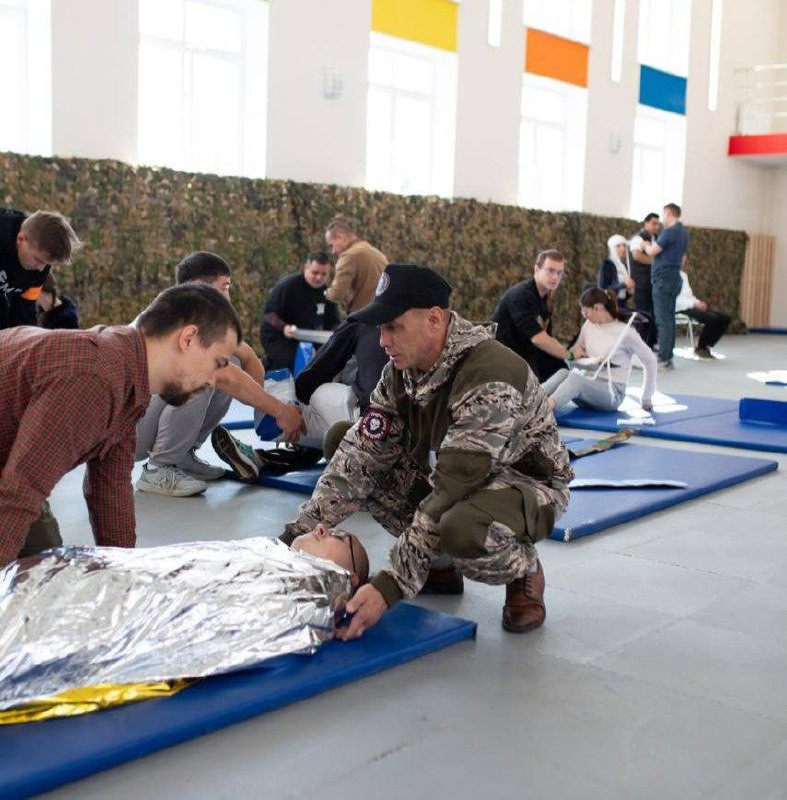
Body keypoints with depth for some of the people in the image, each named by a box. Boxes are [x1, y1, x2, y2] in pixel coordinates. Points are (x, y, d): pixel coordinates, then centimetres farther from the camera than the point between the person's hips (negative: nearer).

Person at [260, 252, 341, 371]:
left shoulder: (327, 293, 0)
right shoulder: (287, 285, -17)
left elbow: (333, 323, 6)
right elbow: (269, 313, -19)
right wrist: (283, 327, -39)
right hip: (277, 337, -6)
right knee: (290, 363, -28)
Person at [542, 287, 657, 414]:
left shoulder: (625, 331, -8)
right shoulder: (589, 325, 8)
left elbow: (649, 360, -1)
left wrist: (646, 399, 4)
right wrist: (593, 361, -9)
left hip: (612, 393, -5)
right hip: (589, 385, 5)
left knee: (577, 377, -35)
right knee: (563, 373, -28)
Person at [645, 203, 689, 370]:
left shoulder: (670, 231, -13)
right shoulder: (684, 233, 16)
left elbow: (652, 252, -12)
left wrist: (646, 244, 8)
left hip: (663, 279, -9)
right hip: (674, 279, 9)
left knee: (663, 321, -9)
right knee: (669, 320, 10)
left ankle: (663, 359, -11)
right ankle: (668, 359, 12)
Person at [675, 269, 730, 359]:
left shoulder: (683, 275, 22)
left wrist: (698, 302, 1)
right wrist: (694, 303, -22)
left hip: (691, 305, 9)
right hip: (682, 309, -9)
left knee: (724, 319, -3)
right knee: (712, 318, -28)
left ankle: (706, 346, 4)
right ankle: (700, 348, -8)